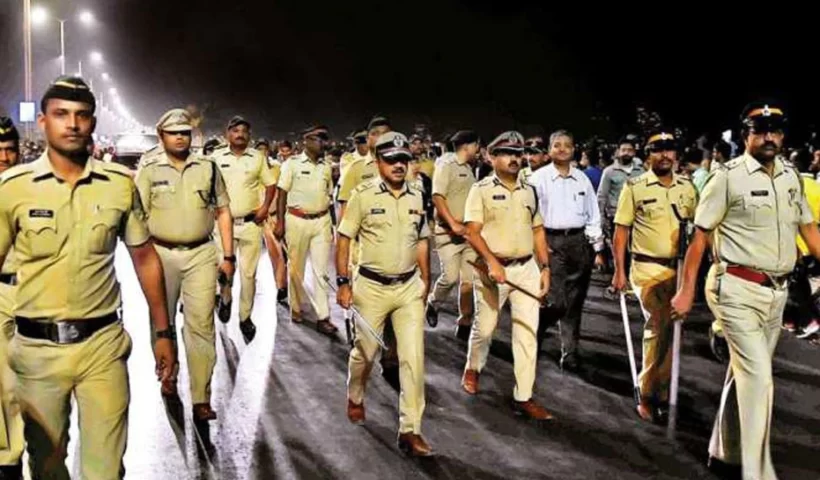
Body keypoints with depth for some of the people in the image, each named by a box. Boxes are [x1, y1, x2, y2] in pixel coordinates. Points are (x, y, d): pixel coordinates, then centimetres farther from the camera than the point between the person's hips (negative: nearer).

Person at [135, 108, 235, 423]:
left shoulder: (208, 168, 5)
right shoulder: (149, 171, 2)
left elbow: (223, 212, 9)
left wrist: (228, 256, 5)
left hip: (201, 254, 0)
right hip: (161, 254, 0)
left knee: (201, 324, -5)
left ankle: (201, 399, -1)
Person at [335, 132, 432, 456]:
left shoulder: (416, 197, 5)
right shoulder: (363, 195, -8)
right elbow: (343, 239, -6)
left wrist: (425, 281, 14)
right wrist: (343, 282, -10)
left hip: (409, 287, 3)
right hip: (371, 286, -3)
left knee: (414, 357, -3)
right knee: (365, 351, 13)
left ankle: (410, 430, 4)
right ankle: (355, 397, 44)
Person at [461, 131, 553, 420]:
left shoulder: (529, 191, 13)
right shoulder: (481, 190, -3)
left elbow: (538, 232, 16)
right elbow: (472, 232, -10)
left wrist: (545, 267, 8)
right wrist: (492, 261, -22)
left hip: (527, 269, 4)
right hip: (493, 269, -4)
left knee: (527, 332, -1)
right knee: (484, 328, 10)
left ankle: (523, 398, 5)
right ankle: (473, 369, 39)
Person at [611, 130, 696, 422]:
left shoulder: (687, 188, 7)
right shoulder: (635, 188, -4)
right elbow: (621, 230, -3)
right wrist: (619, 271, -7)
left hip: (680, 267, 4)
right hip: (648, 268, -4)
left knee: (671, 329, 9)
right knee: (659, 327, -9)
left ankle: (660, 391, 23)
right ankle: (648, 394, 7)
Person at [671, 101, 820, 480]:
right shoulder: (728, 177, -9)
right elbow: (700, 234, -7)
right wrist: (687, 290, -8)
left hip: (776, 291, 7)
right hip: (737, 289, -6)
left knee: (745, 373, 16)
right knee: (758, 377, -9)